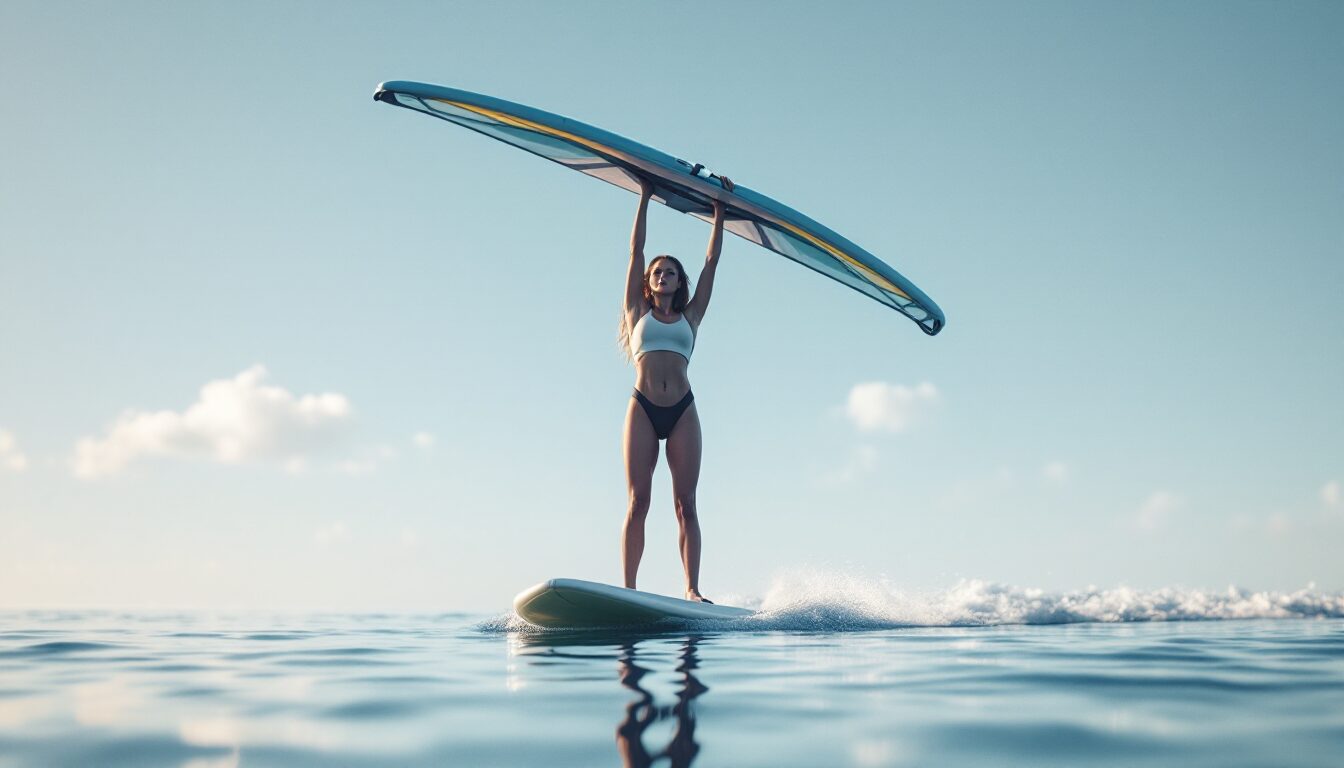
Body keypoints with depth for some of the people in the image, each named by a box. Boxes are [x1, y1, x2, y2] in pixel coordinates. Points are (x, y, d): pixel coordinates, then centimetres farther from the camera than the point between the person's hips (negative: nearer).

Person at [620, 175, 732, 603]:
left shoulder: (690, 317, 18)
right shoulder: (638, 313, 15)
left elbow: (712, 260, 19)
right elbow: (635, 251, 14)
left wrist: (719, 209, 21)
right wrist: (645, 198, 15)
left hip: (682, 411, 1)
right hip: (642, 408, -1)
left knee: (685, 503, -4)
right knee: (638, 502, -5)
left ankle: (692, 590, -7)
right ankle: (628, 589, -6)